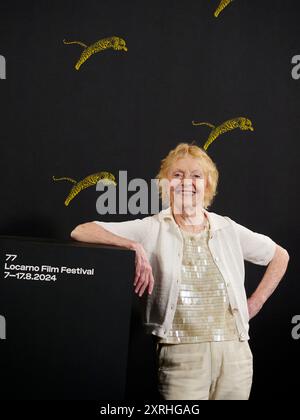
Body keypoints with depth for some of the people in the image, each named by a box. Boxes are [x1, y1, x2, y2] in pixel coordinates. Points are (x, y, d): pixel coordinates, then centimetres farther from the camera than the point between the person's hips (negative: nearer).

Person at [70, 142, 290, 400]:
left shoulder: (228, 229, 9)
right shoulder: (152, 229, 1)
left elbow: (280, 256, 23)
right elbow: (80, 233, -7)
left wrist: (255, 303, 12)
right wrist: (135, 247, -19)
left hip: (235, 352, 3)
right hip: (181, 355, -3)